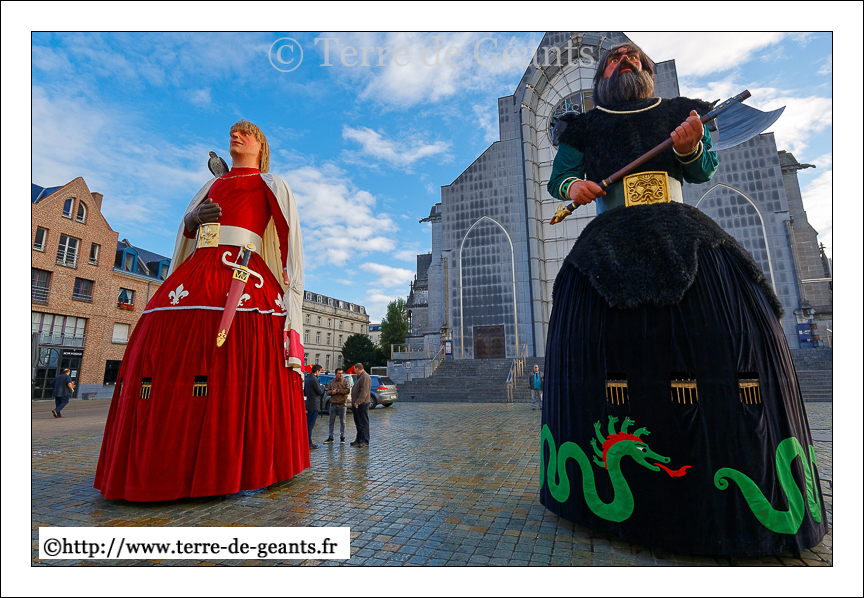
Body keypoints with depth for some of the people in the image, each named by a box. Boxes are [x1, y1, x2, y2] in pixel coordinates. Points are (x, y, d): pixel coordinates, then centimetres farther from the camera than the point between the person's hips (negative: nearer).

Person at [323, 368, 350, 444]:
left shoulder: (345, 381, -2)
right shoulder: (331, 382, 9)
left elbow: (348, 390, -14)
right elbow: (327, 391, 10)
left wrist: (337, 391, -14)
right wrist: (331, 392, -13)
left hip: (342, 404, -3)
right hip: (333, 404, 3)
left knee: (342, 422, 4)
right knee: (331, 422, 8)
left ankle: (342, 437, 13)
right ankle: (330, 437, 18)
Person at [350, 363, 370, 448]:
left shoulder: (365, 377, -15)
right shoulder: (359, 377, 19)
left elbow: (364, 392, -23)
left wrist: (358, 402, -26)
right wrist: (354, 402, 19)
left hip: (362, 404, -11)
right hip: (356, 404, 11)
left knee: (363, 423, -5)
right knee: (358, 423, 16)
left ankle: (365, 441, 0)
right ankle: (359, 440, 24)